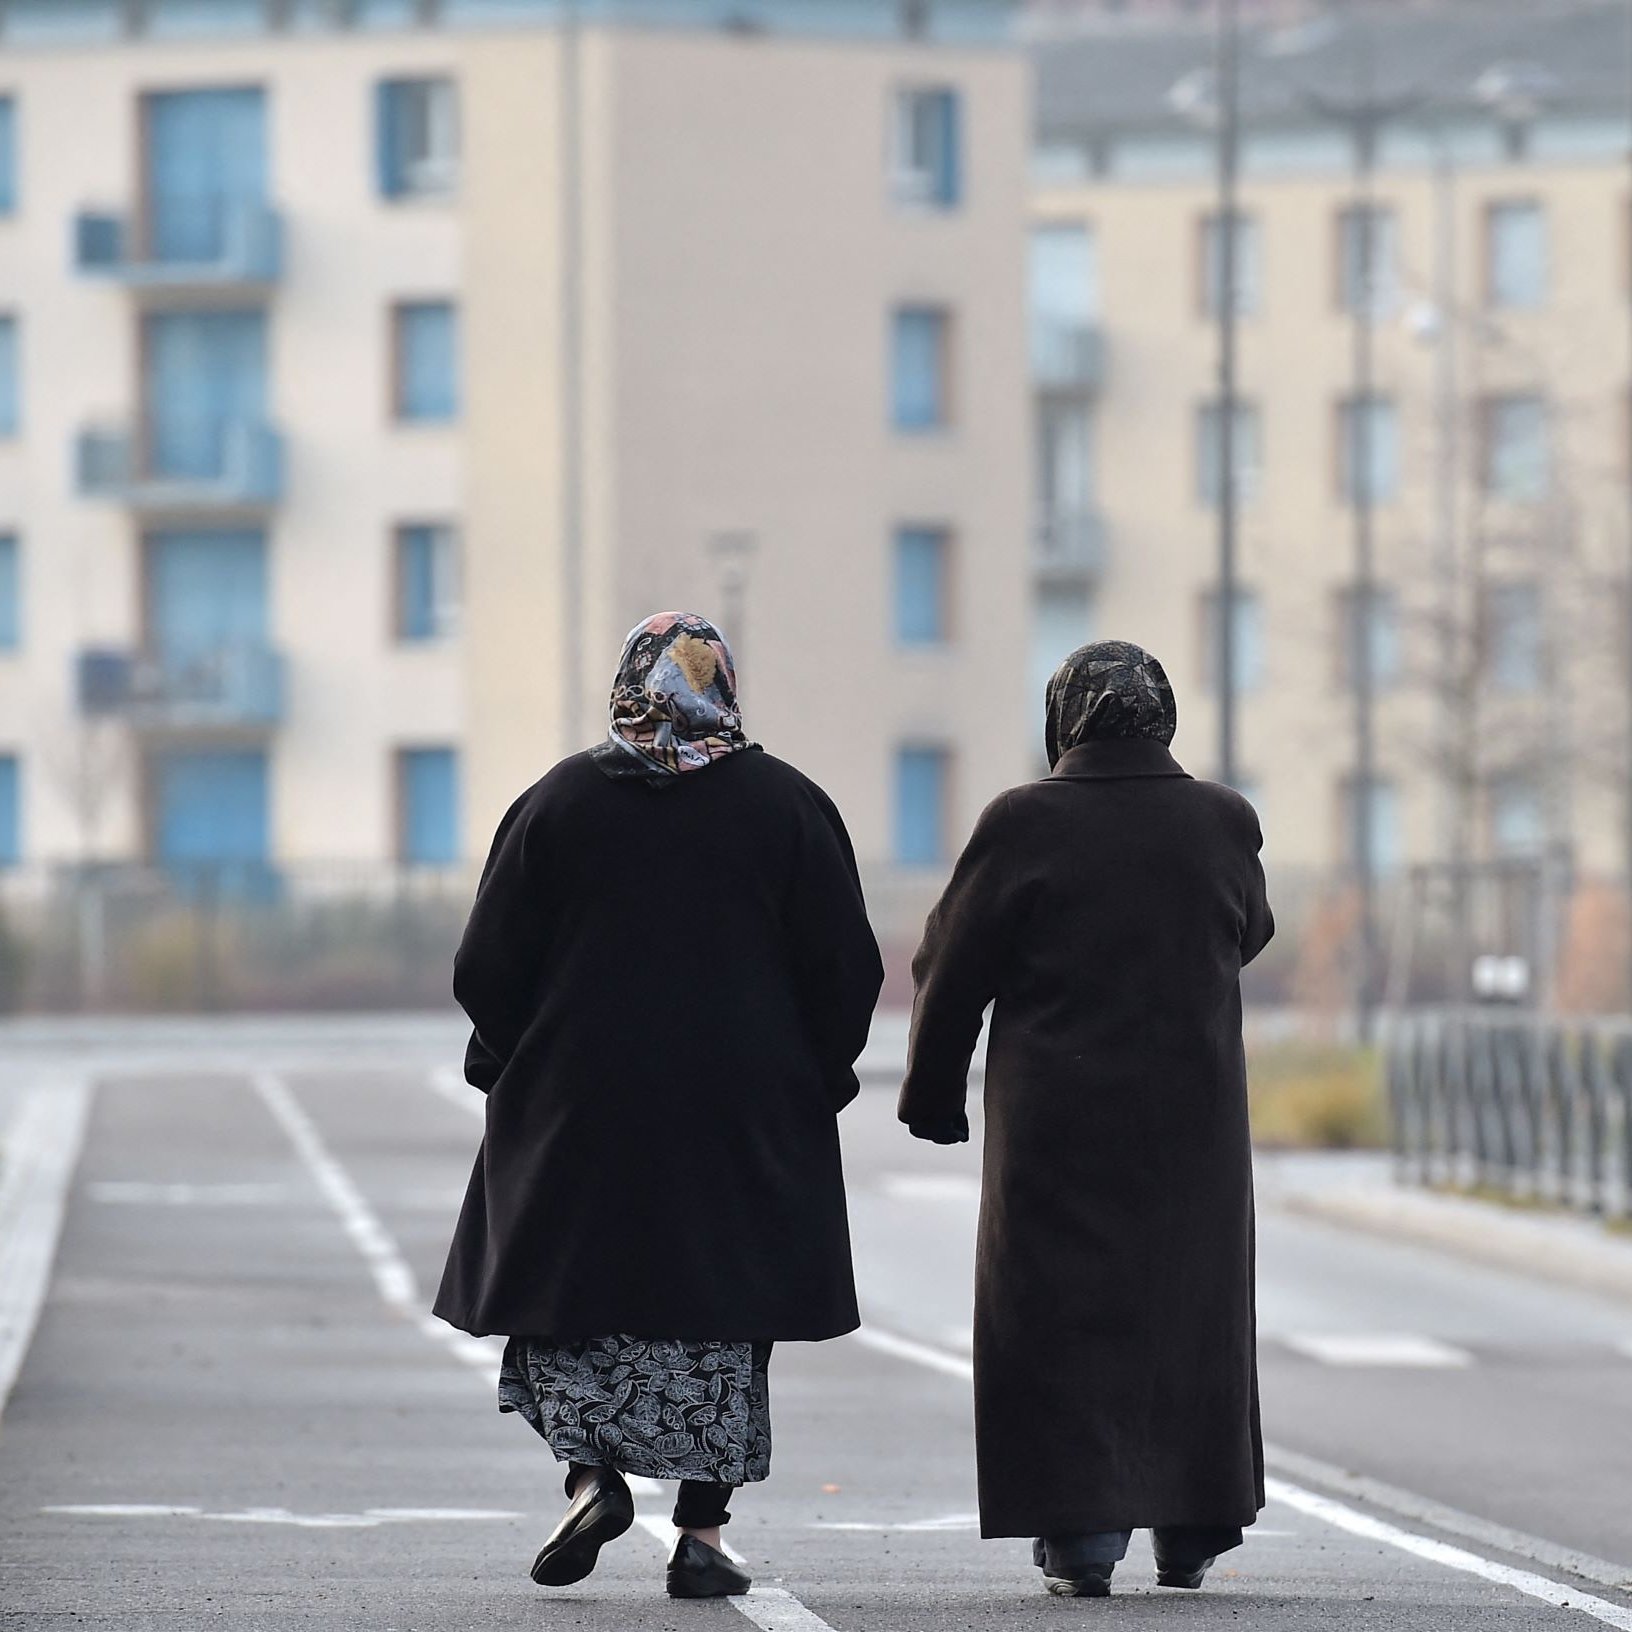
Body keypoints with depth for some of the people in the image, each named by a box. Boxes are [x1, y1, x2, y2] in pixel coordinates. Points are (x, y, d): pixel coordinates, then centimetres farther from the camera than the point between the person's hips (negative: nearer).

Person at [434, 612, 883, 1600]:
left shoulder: (559, 802, -1)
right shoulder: (789, 805, -1)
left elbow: (489, 970, 0)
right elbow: (847, 967, 0)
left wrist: (516, 1072, 14)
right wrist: (811, 1080, 12)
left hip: (579, 1105, 0)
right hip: (745, 1112, 0)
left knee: (570, 1300, 12)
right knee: (720, 1312, 7)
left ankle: (592, 1471, -10)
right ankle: (702, 1533, 3)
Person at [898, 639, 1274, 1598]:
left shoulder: (1027, 825, -11)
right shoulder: (1222, 823, -3)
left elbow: (954, 970, -5)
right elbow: (1249, 935, 16)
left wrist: (935, 1098, 7)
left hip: (1056, 1123, -3)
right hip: (1192, 1122, 3)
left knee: (1063, 1314, 4)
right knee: (1188, 1307, 15)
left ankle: (1083, 1531, -2)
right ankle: (1191, 1528, 20)